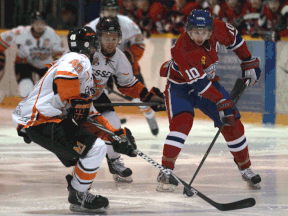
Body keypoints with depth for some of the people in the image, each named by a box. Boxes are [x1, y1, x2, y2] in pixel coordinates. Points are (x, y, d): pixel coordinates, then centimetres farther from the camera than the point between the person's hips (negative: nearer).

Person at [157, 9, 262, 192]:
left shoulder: (217, 28, -19)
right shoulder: (181, 50, -35)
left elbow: (233, 38, 4)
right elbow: (198, 83, -37)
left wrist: (249, 62, 5)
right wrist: (221, 102, -41)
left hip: (209, 82, 5)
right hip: (180, 86, -5)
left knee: (233, 124, 1)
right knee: (182, 121, -29)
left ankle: (246, 168, 21)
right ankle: (166, 171, -24)